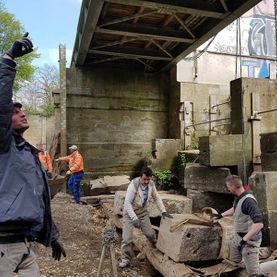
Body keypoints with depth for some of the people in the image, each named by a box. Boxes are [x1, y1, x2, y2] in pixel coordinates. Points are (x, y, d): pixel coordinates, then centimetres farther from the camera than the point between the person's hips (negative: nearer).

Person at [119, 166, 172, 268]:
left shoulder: (151, 184, -12)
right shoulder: (133, 185, -29)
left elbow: (157, 197, 2)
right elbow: (127, 203, -28)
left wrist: (163, 211, -4)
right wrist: (134, 218, -34)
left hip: (142, 211, 4)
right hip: (130, 212, -4)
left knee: (150, 233, 5)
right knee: (127, 238, -7)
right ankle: (125, 259, 8)